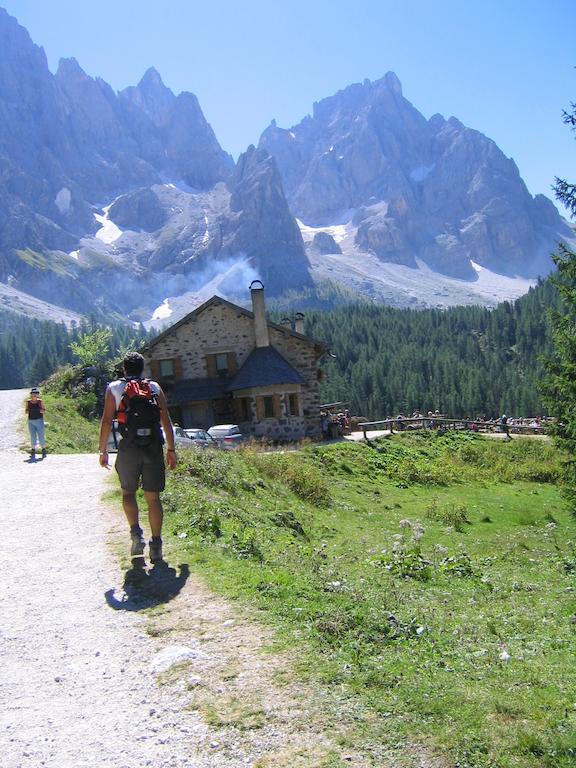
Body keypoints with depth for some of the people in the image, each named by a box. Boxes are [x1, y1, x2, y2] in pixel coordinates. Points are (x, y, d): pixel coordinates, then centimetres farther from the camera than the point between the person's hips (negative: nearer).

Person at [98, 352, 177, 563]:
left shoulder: (114, 388, 6)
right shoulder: (154, 387, 9)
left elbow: (107, 421, 1)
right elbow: (166, 421, 5)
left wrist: (103, 450, 6)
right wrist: (171, 449, 10)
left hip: (128, 446, -1)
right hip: (153, 446, 1)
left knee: (128, 492, 17)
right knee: (153, 497, 5)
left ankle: (136, 532, -1)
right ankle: (156, 546, 5)